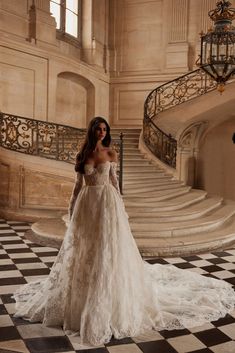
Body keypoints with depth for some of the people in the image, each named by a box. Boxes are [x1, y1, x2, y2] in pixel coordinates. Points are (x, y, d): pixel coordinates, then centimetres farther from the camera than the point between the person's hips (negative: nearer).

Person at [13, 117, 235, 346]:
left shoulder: (110, 153, 2)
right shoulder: (82, 155, 6)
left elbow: (113, 180, 4)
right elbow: (78, 183, 8)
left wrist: (119, 205, 1)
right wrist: (72, 207, 6)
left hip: (107, 201, -2)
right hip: (87, 202, 2)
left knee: (107, 247, -1)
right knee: (85, 248, 8)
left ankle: (106, 303, 13)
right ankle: (82, 298, 25)